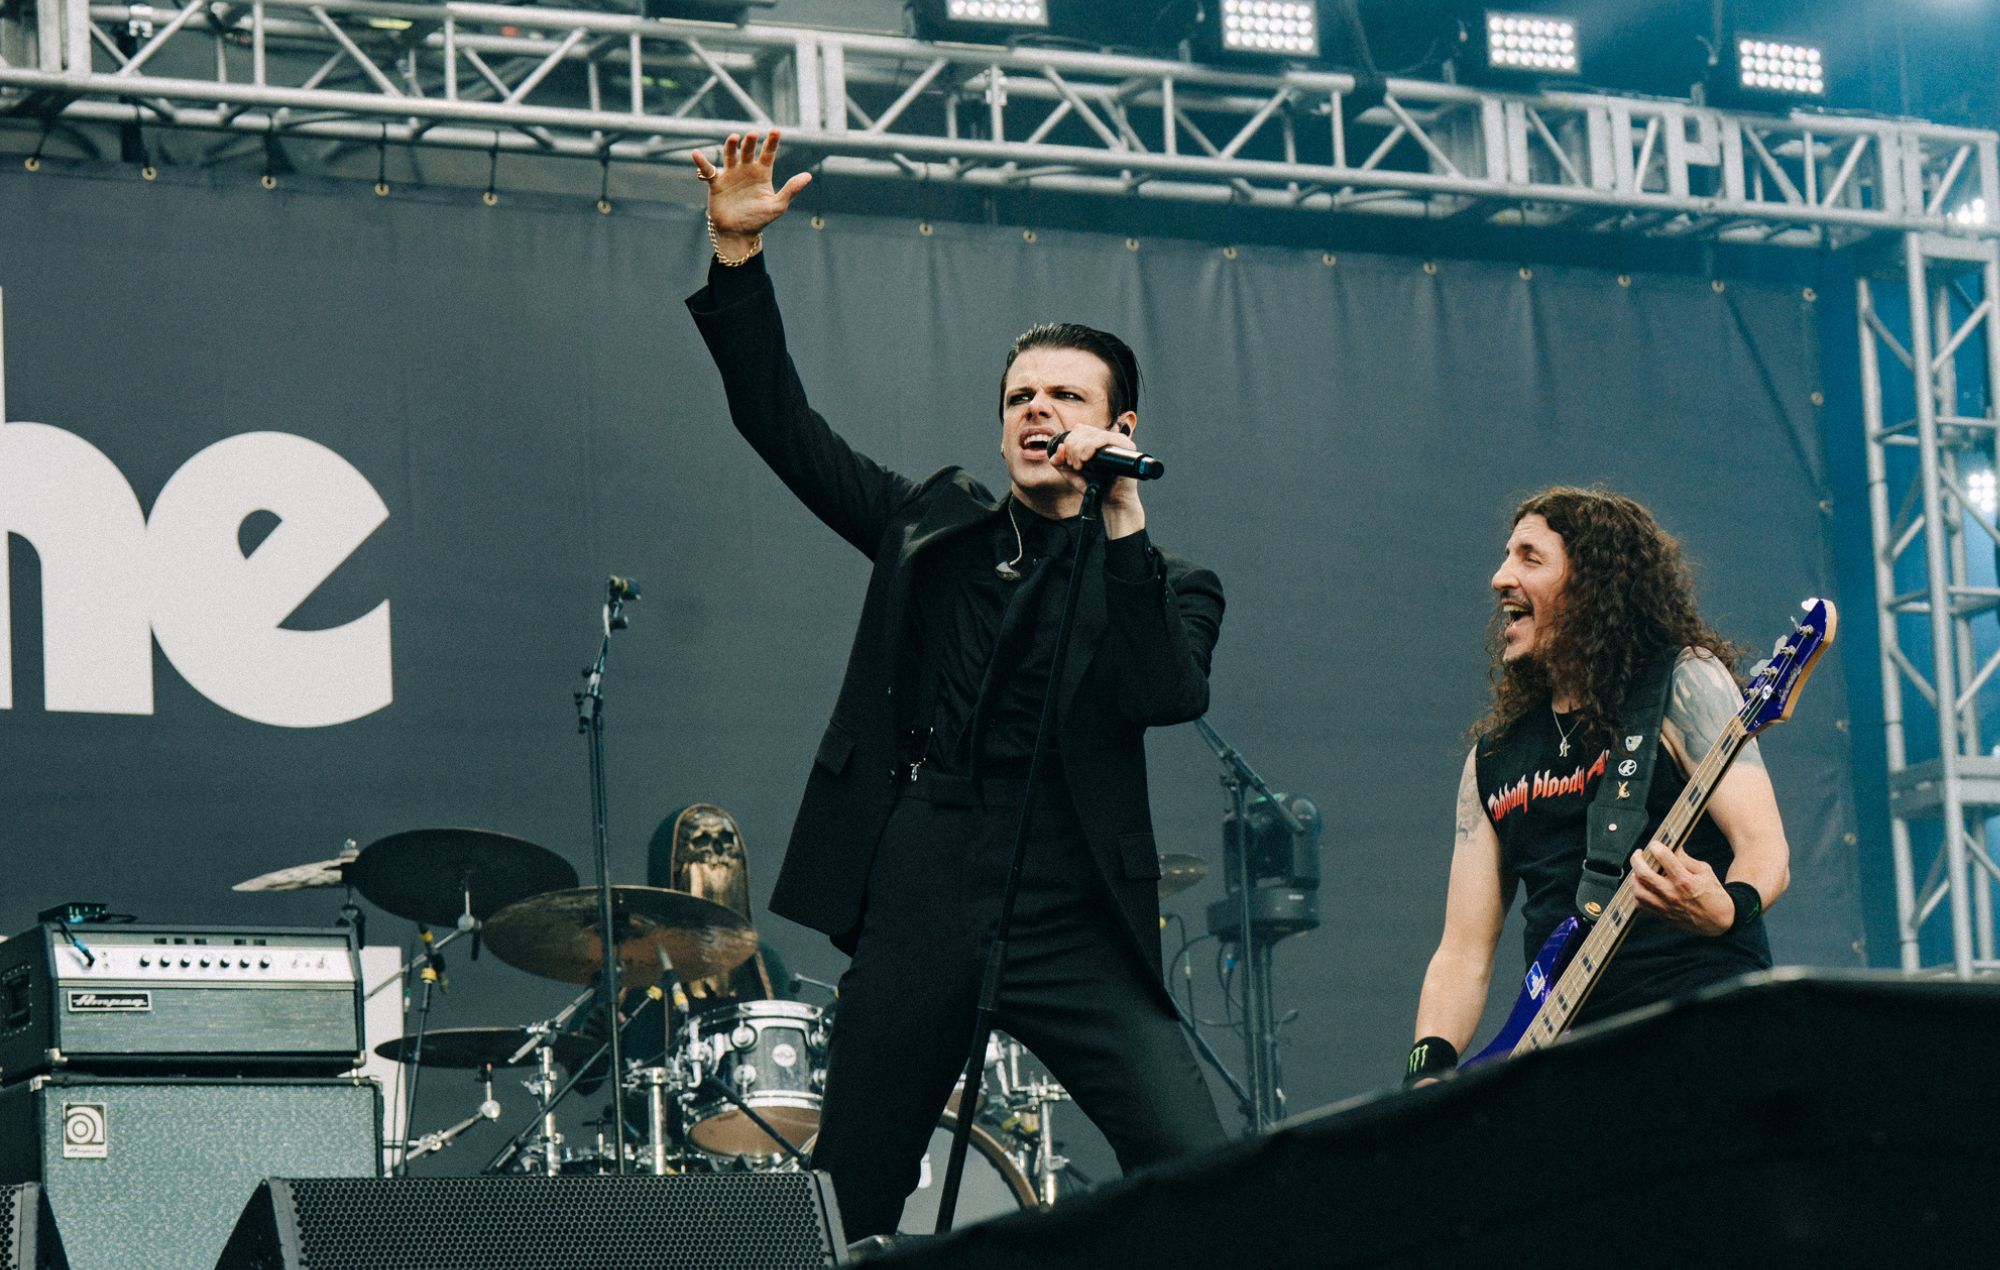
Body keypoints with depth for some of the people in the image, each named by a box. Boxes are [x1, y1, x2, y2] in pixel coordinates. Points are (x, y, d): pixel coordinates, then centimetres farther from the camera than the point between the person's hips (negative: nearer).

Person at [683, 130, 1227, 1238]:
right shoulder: (932, 528, 17)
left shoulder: (1163, 584, 9)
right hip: (915, 913, 2)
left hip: (1070, 927, -2)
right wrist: (738, 253, 6)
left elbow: (1169, 695, -11)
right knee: (845, 1208, 4)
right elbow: (779, 422, 15)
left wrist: (1125, 522, -13)